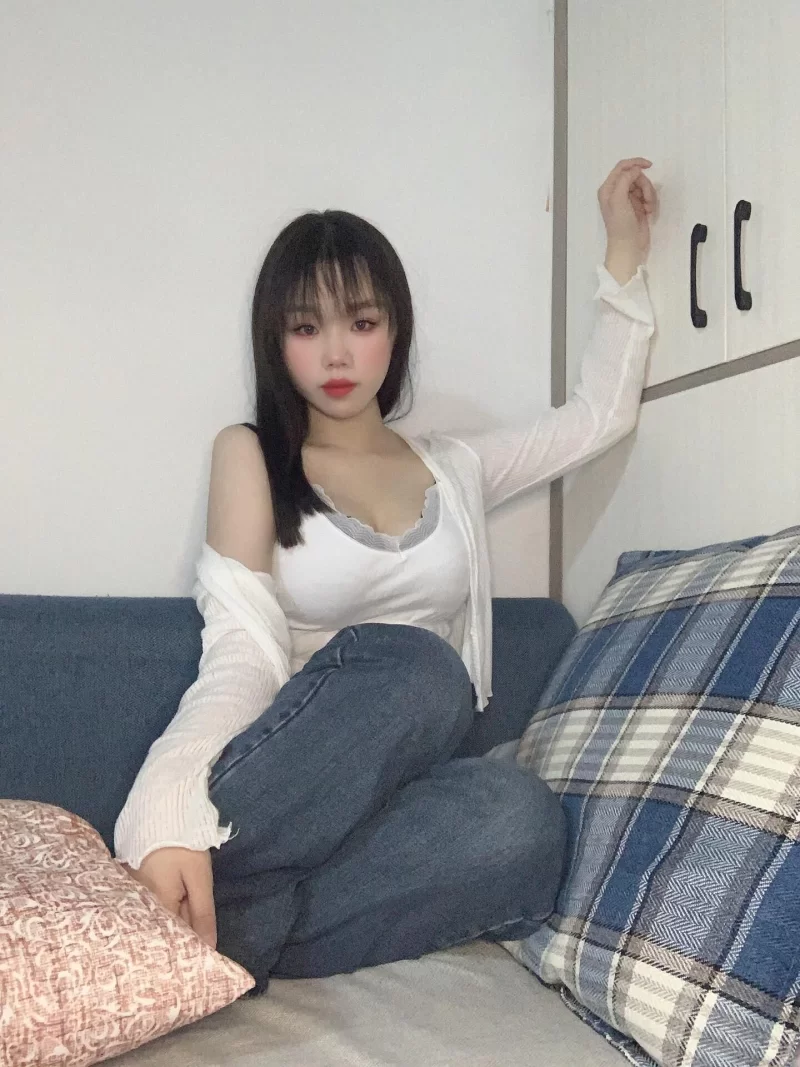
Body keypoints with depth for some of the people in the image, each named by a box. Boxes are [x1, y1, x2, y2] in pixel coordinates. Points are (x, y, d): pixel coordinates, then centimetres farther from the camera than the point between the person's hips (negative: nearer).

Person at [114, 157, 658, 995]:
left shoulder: (451, 468, 17)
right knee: (412, 665, -34)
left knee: (521, 817, -32)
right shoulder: (250, 454, 3)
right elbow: (242, 657, -11)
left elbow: (601, 415, 24)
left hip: (399, 789, 4)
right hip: (289, 792, -3)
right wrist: (170, 814, -29)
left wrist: (624, 252, 23)